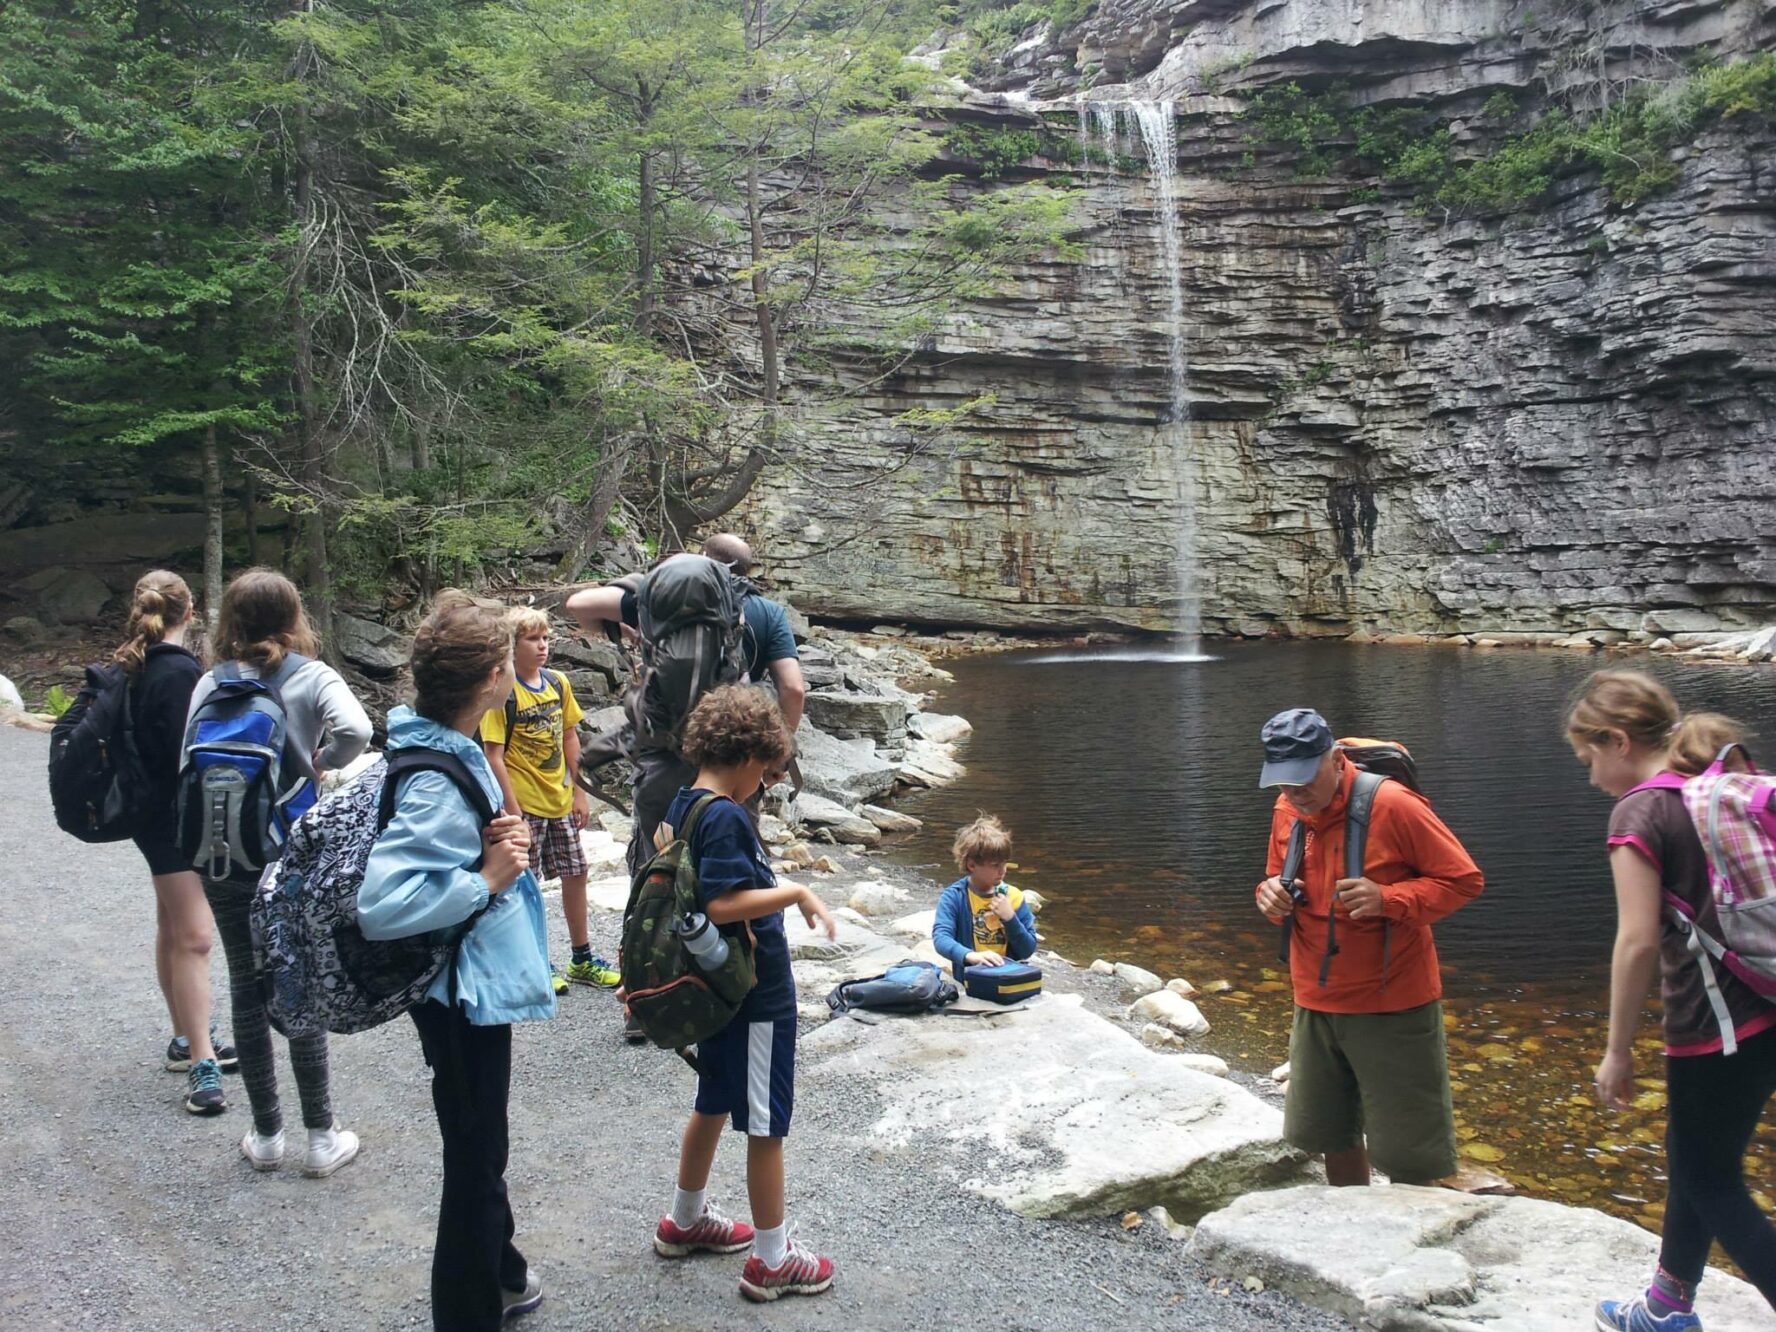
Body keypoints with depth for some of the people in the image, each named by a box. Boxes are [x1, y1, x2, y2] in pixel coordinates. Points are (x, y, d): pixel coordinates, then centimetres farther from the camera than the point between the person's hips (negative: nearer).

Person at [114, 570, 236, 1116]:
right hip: (177, 818, -10)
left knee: (173, 929, 18)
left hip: (156, 811, 10)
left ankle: (187, 1040, 31)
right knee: (193, 936, -9)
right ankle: (202, 1063, -6)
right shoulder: (180, 670, -20)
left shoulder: (135, 667, 8)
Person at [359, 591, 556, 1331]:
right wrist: (488, 881, -25)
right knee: (475, 1157, 7)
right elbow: (380, 903, -35)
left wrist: (505, 842, -9)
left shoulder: (451, 752, 0)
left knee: (481, 1146, 27)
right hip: (463, 994, -10)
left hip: (475, 984, 10)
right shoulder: (439, 783, -28)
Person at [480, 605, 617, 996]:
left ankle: (581, 960, 27)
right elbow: (493, 756, -16)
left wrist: (579, 792, 9)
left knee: (575, 873, 13)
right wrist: (512, 810, -19)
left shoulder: (558, 684, 3)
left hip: (560, 801, 6)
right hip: (524, 805, -6)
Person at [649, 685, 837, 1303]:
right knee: (766, 1124, 5)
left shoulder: (683, 805, 3)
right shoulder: (726, 818, -24)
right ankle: (771, 1259, 19)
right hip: (757, 993, -9)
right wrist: (797, 893, -23)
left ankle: (685, 1221, 41)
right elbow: (723, 904, -31)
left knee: (715, 1103, 25)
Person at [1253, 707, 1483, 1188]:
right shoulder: (1286, 811, 1)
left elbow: (1464, 879, -12)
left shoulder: (1391, 805, -17)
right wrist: (1271, 895, -8)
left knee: (1407, 1155, 4)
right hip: (1316, 1004, 6)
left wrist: (1388, 899, -26)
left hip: (1394, 1007, -6)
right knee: (1332, 1137, 18)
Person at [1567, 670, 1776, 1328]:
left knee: (1713, 1184, 8)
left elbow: (1639, 941, -19)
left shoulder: (1640, 811, -15)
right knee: (1693, 1163, 23)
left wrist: (1617, 1051, -11)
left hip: (1714, 1027, -9)